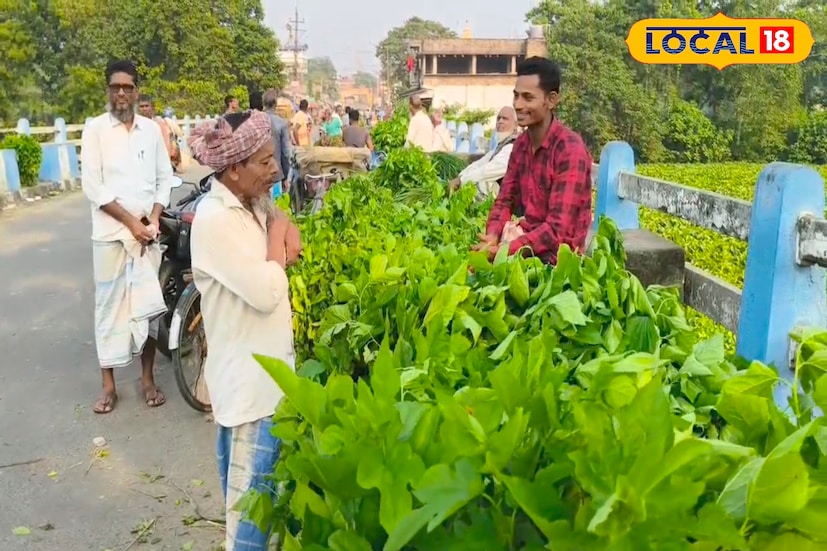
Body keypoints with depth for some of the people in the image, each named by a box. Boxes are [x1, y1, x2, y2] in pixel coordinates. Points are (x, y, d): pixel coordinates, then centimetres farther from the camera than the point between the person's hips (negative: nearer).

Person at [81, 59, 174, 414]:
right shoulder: (95, 129, -1)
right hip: (110, 231, -2)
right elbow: (92, 186, -7)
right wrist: (130, 220, -12)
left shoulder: (151, 129, 8)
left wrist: (154, 217, -5)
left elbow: (165, 177, 10)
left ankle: (148, 377, 18)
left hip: (147, 230, 3)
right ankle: (108, 384, 12)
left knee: (148, 304, 7)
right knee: (110, 304, 2)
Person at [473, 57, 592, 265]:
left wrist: (503, 251, -29)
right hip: (525, 239, 6)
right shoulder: (521, 143, 5)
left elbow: (557, 230, -23)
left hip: (556, 255, -6)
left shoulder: (570, 149, -19)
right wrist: (493, 237, -14)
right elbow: (505, 200, 6)